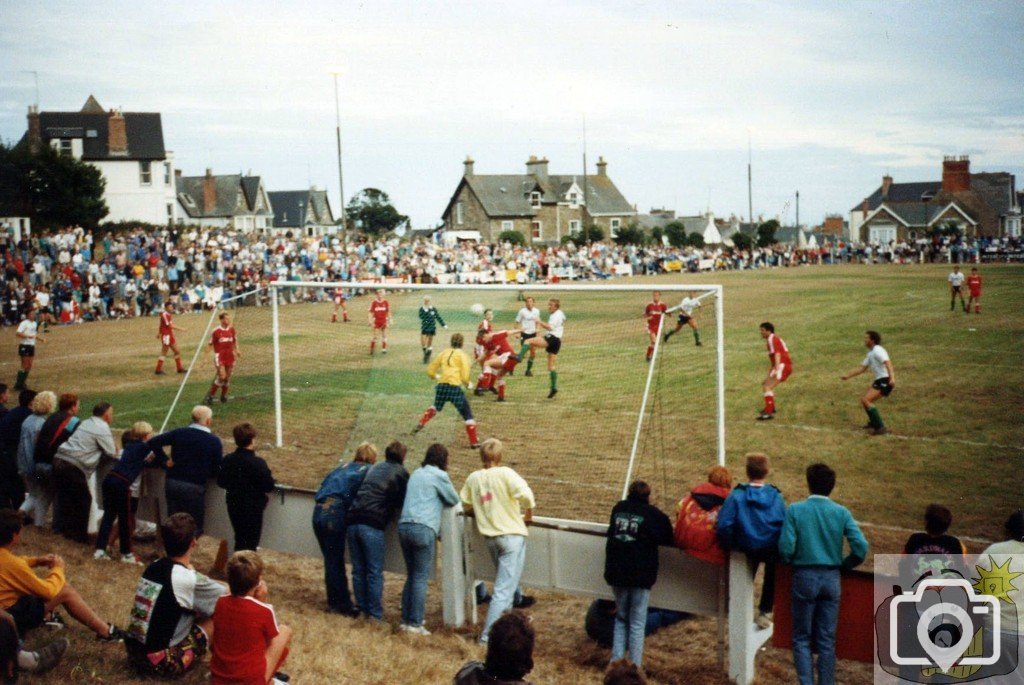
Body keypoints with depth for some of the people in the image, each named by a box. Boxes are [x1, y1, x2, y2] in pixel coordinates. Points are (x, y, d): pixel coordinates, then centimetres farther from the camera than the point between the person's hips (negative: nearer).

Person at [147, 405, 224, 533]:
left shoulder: (178, 433, 1)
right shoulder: (214, 441, -8)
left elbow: (152, 443, 0)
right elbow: (217, 470, -6)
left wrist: (165, 459, 7)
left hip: (172, 483, 4)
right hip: (194, 487, -4)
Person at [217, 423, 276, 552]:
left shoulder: (227, 460, -4)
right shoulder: (258, 463, -21)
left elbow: (221, 482, 5)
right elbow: (269, 486, -20)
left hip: (234, 506, 5)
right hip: (253, 507, -5)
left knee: (239, 539, 20)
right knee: (251, 542, 5)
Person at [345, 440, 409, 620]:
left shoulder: (374, 469, 22)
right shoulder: (401, 473, 5)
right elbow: (402, 503, 6)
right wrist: (392, 510, 26)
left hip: (352, 521, 6)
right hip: (372, 524, -6)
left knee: (358, 570, 13)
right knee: (375, 572, 2)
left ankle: (362, 609, 19)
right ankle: (375, 614, 3)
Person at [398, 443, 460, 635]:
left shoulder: (416, 474, 20)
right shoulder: (439, 476, -1)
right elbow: (454, 500, 9)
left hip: (404, 525, 7)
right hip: (423, 528, -7)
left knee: (411, 576, 15)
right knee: (421, 578, -2)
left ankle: (406, 619, 17)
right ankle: (415, 623, -3)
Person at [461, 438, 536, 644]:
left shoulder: (473, 478, 3)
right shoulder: (505, 474, -11)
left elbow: (466, 506, 9)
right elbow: (525, 495, -24)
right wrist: (528, 514, -6)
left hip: (490, 538, 6)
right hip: (512, 536, -6)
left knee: (504, 582, 26)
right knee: (504, 589, -4)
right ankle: (488, 636, -7)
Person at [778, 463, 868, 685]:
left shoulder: (795, 510, -8)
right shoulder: (842, 513, -2)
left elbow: (786, 548, -13)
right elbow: (861, 547, -9)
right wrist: (844, 564, 9)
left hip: (804, 577, -2)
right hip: (831, 579, 2)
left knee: (802, 638, 9)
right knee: (827, 640, 11)